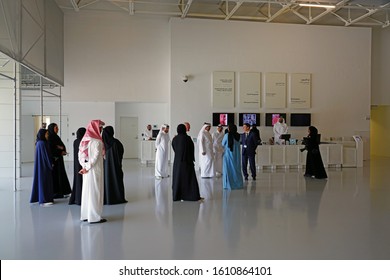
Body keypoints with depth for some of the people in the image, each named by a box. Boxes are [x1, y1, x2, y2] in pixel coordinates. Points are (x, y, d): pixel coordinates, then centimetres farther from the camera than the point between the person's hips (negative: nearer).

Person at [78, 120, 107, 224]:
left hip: (87, 171, 8)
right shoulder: (97, 141, -16)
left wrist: (85, 166, -1)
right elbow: (95, 157, -20)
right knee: (95, 192, 0)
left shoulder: (85, 140, 7)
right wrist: (88, 167, -10)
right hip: (95, 170, -8)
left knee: (87, 191, 15)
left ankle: (85, 215, 23)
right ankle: (94, 217, 6)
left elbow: (80, 155, 5)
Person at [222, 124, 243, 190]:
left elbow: (223, 144, -1)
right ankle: (238, 184, 16)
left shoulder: (227, 135, -12)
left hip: (228, 154, -4)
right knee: (236, 169, 12)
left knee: (228, 169, 3)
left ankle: (229, 185, 4)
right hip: (236, 155, 4)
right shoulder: (238, 136, -1)